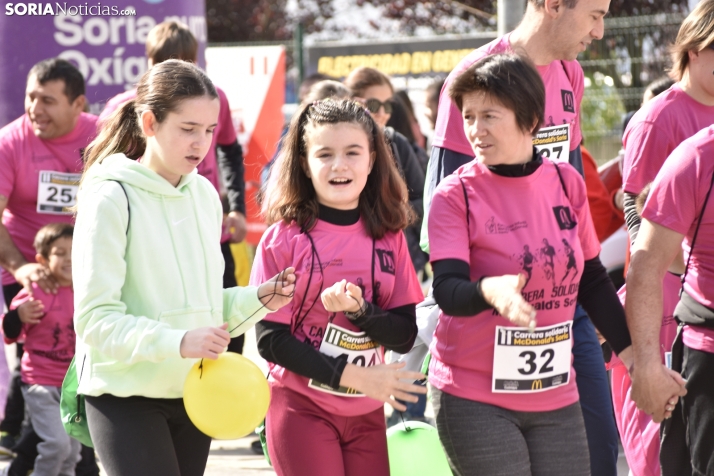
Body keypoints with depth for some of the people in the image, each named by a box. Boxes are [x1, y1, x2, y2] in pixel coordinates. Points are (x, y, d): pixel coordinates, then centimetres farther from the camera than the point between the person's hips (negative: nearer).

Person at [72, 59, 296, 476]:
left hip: (195, 391, 6)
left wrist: (257, 300, -3)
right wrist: (178, 342, -30)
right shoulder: (112, 199, -12)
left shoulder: (204, 195, 9)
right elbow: (95, 318, -18)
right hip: (127, 395, -6)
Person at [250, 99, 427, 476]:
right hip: (302, 406, -4)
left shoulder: (389, 237, 4)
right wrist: (351, 376, -17)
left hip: (367, 413, 4)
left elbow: (405, 334, 1)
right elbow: (270, 339, -9)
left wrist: (358, 309, -19)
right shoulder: (284, 238, -7)